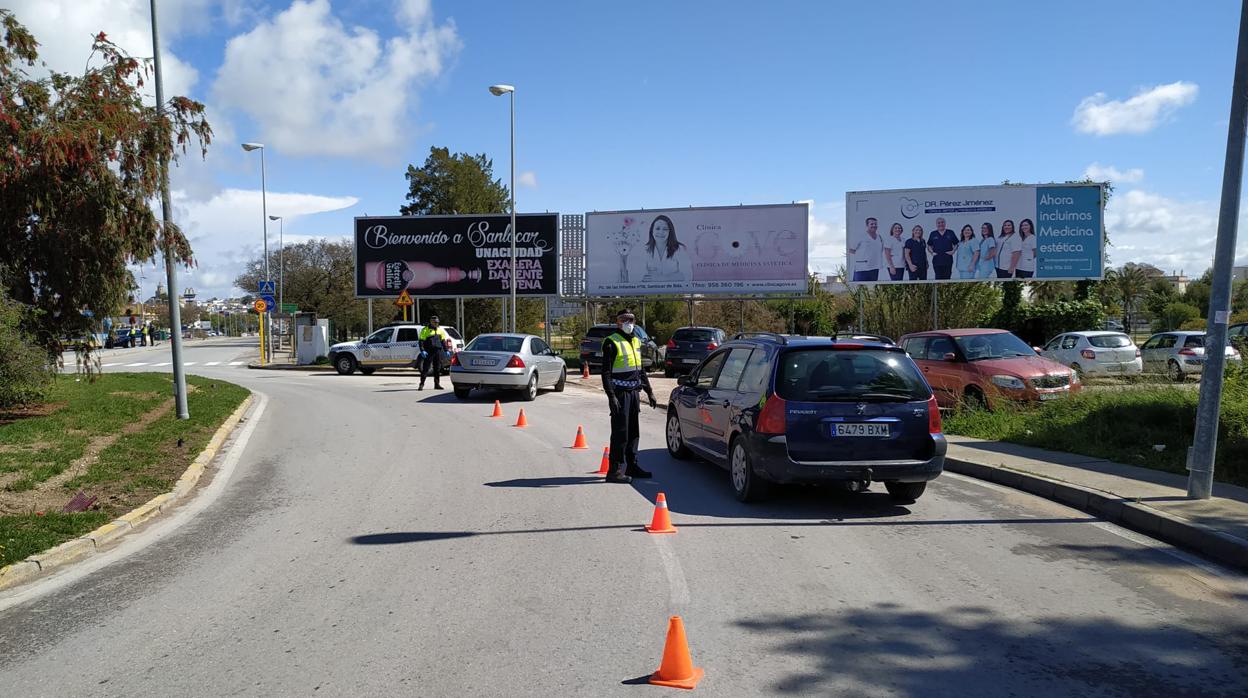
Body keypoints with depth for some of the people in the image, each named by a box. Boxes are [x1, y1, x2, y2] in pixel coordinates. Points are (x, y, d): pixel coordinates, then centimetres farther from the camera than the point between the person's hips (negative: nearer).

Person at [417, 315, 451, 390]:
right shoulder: (425, 330, -2)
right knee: (425, 368, -6)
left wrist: (446, 350, 14)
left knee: (438, 368, 7)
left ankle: (437, 384, 13)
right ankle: (422, 384, -2)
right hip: (429, 352, -5)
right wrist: (422, 350, -17)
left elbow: (443, 341, 21)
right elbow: (421, 341, -5)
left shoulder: (440, 330, 15)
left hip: (438, 352, 5)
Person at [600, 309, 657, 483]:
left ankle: (631, 466, 24)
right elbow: (606, 373, -14)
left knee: (633, 432, 14)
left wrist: (649, 392, 19)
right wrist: (611, 396, -22)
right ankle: (615, 470, -1)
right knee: (620, 433, -7)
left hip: (634, 392, 8)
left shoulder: (636, 341, 16)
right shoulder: (612, 343, -9)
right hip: (620, 393, -8)